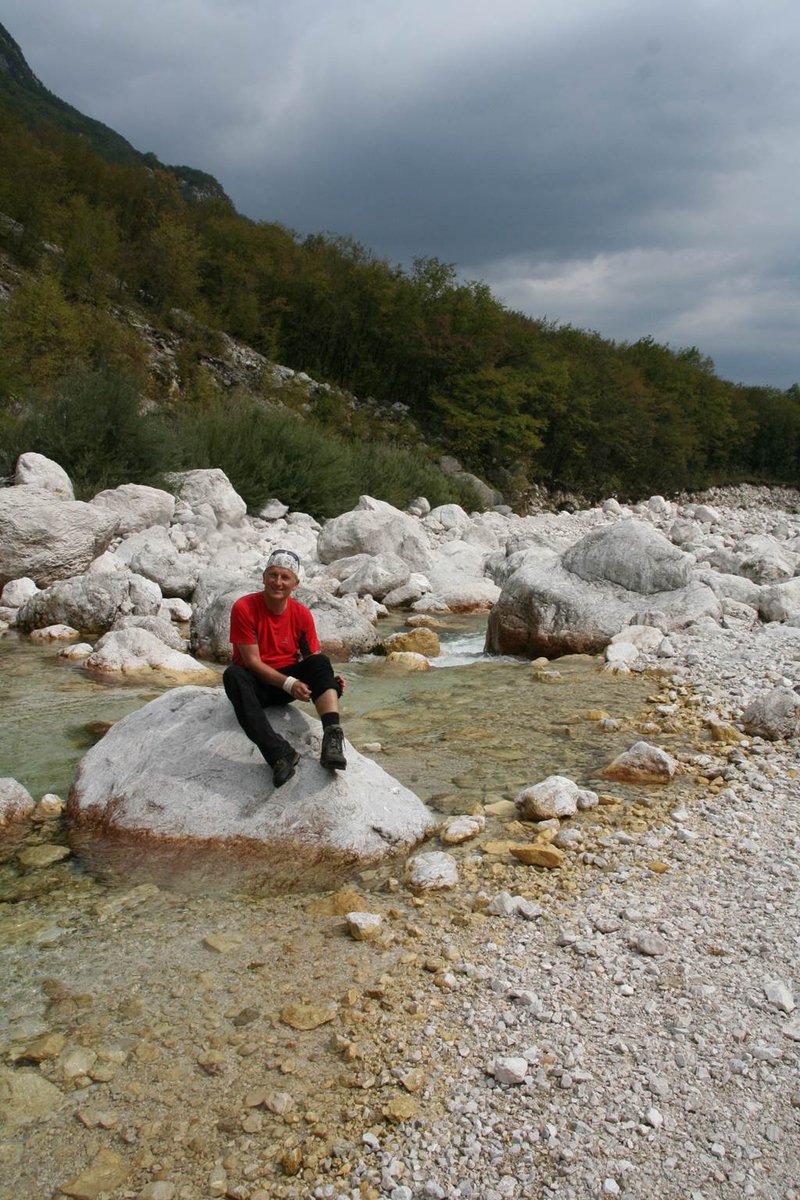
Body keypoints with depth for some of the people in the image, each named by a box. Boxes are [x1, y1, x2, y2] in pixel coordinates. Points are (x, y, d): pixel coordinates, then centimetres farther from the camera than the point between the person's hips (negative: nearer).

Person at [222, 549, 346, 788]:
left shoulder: (302, 614, -3)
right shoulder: (244, 608, -14)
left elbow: (314, 660, 2)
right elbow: (252, 661, -16)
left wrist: (328, 680, -21)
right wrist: (288, 683, -27)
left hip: (292, 681, 3)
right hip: (257, 683, -3)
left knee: (321, 662, -24)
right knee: (232, 675, -35)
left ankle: (332, 739, -43)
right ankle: (279, 753, -47)